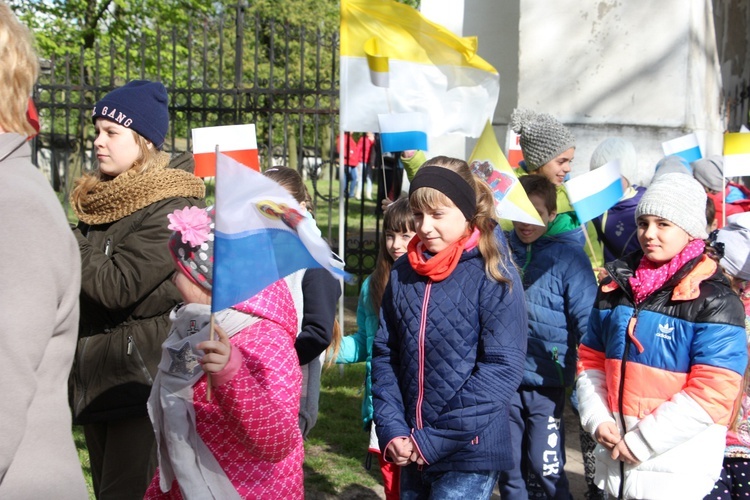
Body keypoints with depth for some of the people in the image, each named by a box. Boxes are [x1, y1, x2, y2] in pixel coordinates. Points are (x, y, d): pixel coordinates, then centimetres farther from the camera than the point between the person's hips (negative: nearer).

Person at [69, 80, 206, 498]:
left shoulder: (170, 209, -14)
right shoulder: (100, 201, 12)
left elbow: (116, 286, -22)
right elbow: (86, 274, 16)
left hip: (145, 378, -9)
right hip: (98, 376, 9)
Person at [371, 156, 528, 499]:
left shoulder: (494, 275, -9)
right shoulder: (403, 273, 4)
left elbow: (502, 368, -14)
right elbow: (384, 354, 6)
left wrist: (435, 441, -14)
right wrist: (391, 430, -7)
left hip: (469, 456, -5)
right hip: (411, 454, 5)